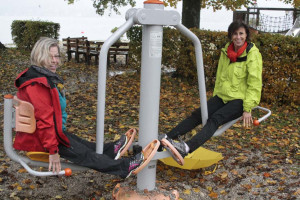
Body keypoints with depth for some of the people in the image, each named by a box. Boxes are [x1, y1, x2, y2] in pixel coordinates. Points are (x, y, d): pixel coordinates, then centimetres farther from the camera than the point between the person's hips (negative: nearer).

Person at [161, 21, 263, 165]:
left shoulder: (253, 54, -9)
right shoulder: (226, 51, 9)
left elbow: (254, 83, -12)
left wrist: (247, 109, -16)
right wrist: (215, 97, 16)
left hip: (240, 99, -6)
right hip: (222, 96, 6)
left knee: (215, 119, -29)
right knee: (197, 115, -13)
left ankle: (187, 148, -49)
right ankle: (166, 138, -19)